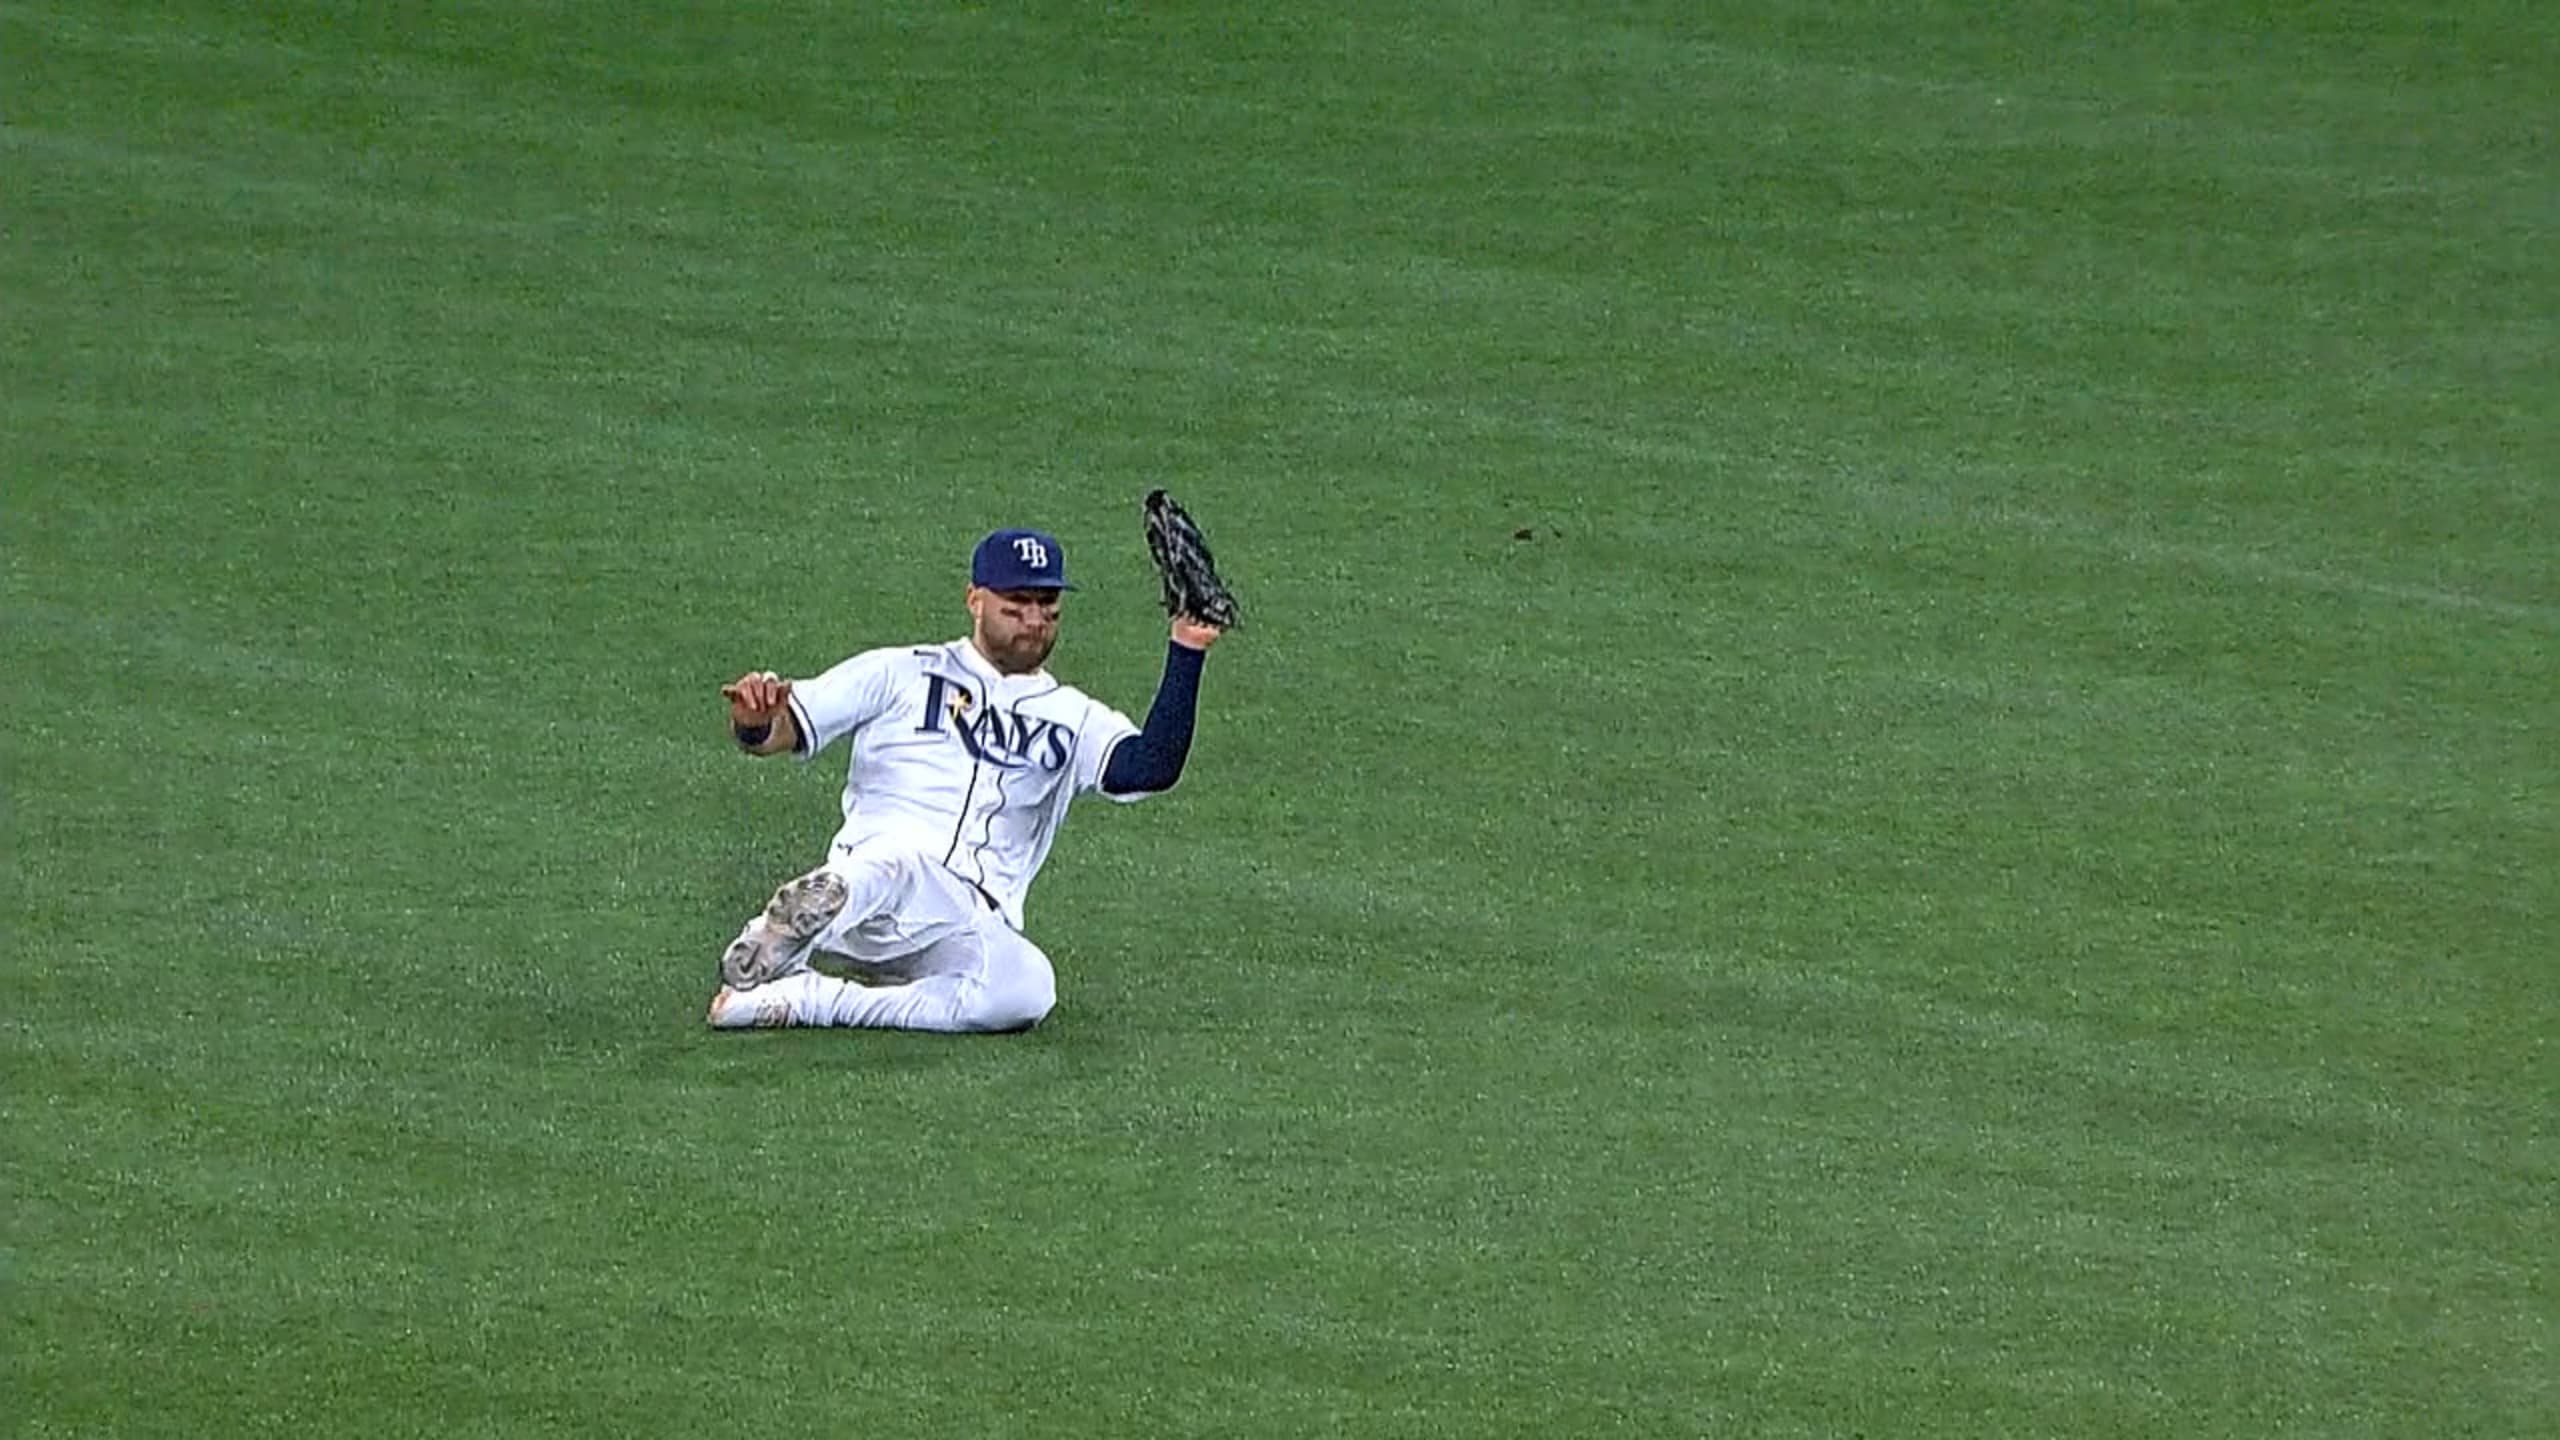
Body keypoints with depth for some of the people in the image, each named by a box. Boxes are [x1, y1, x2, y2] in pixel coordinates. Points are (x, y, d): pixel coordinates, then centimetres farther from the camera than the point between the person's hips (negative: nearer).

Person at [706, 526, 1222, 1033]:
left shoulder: (1074, 720, 22)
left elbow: (1153, 768, 3)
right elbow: (778, 732, 9)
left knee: (1028, 987, -34)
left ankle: (810, 1002, -30)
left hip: (976, 931, 3)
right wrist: (754, 719, -17)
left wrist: (1186, 652, -7)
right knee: (898, 861, -40)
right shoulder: (899, 675, 15)